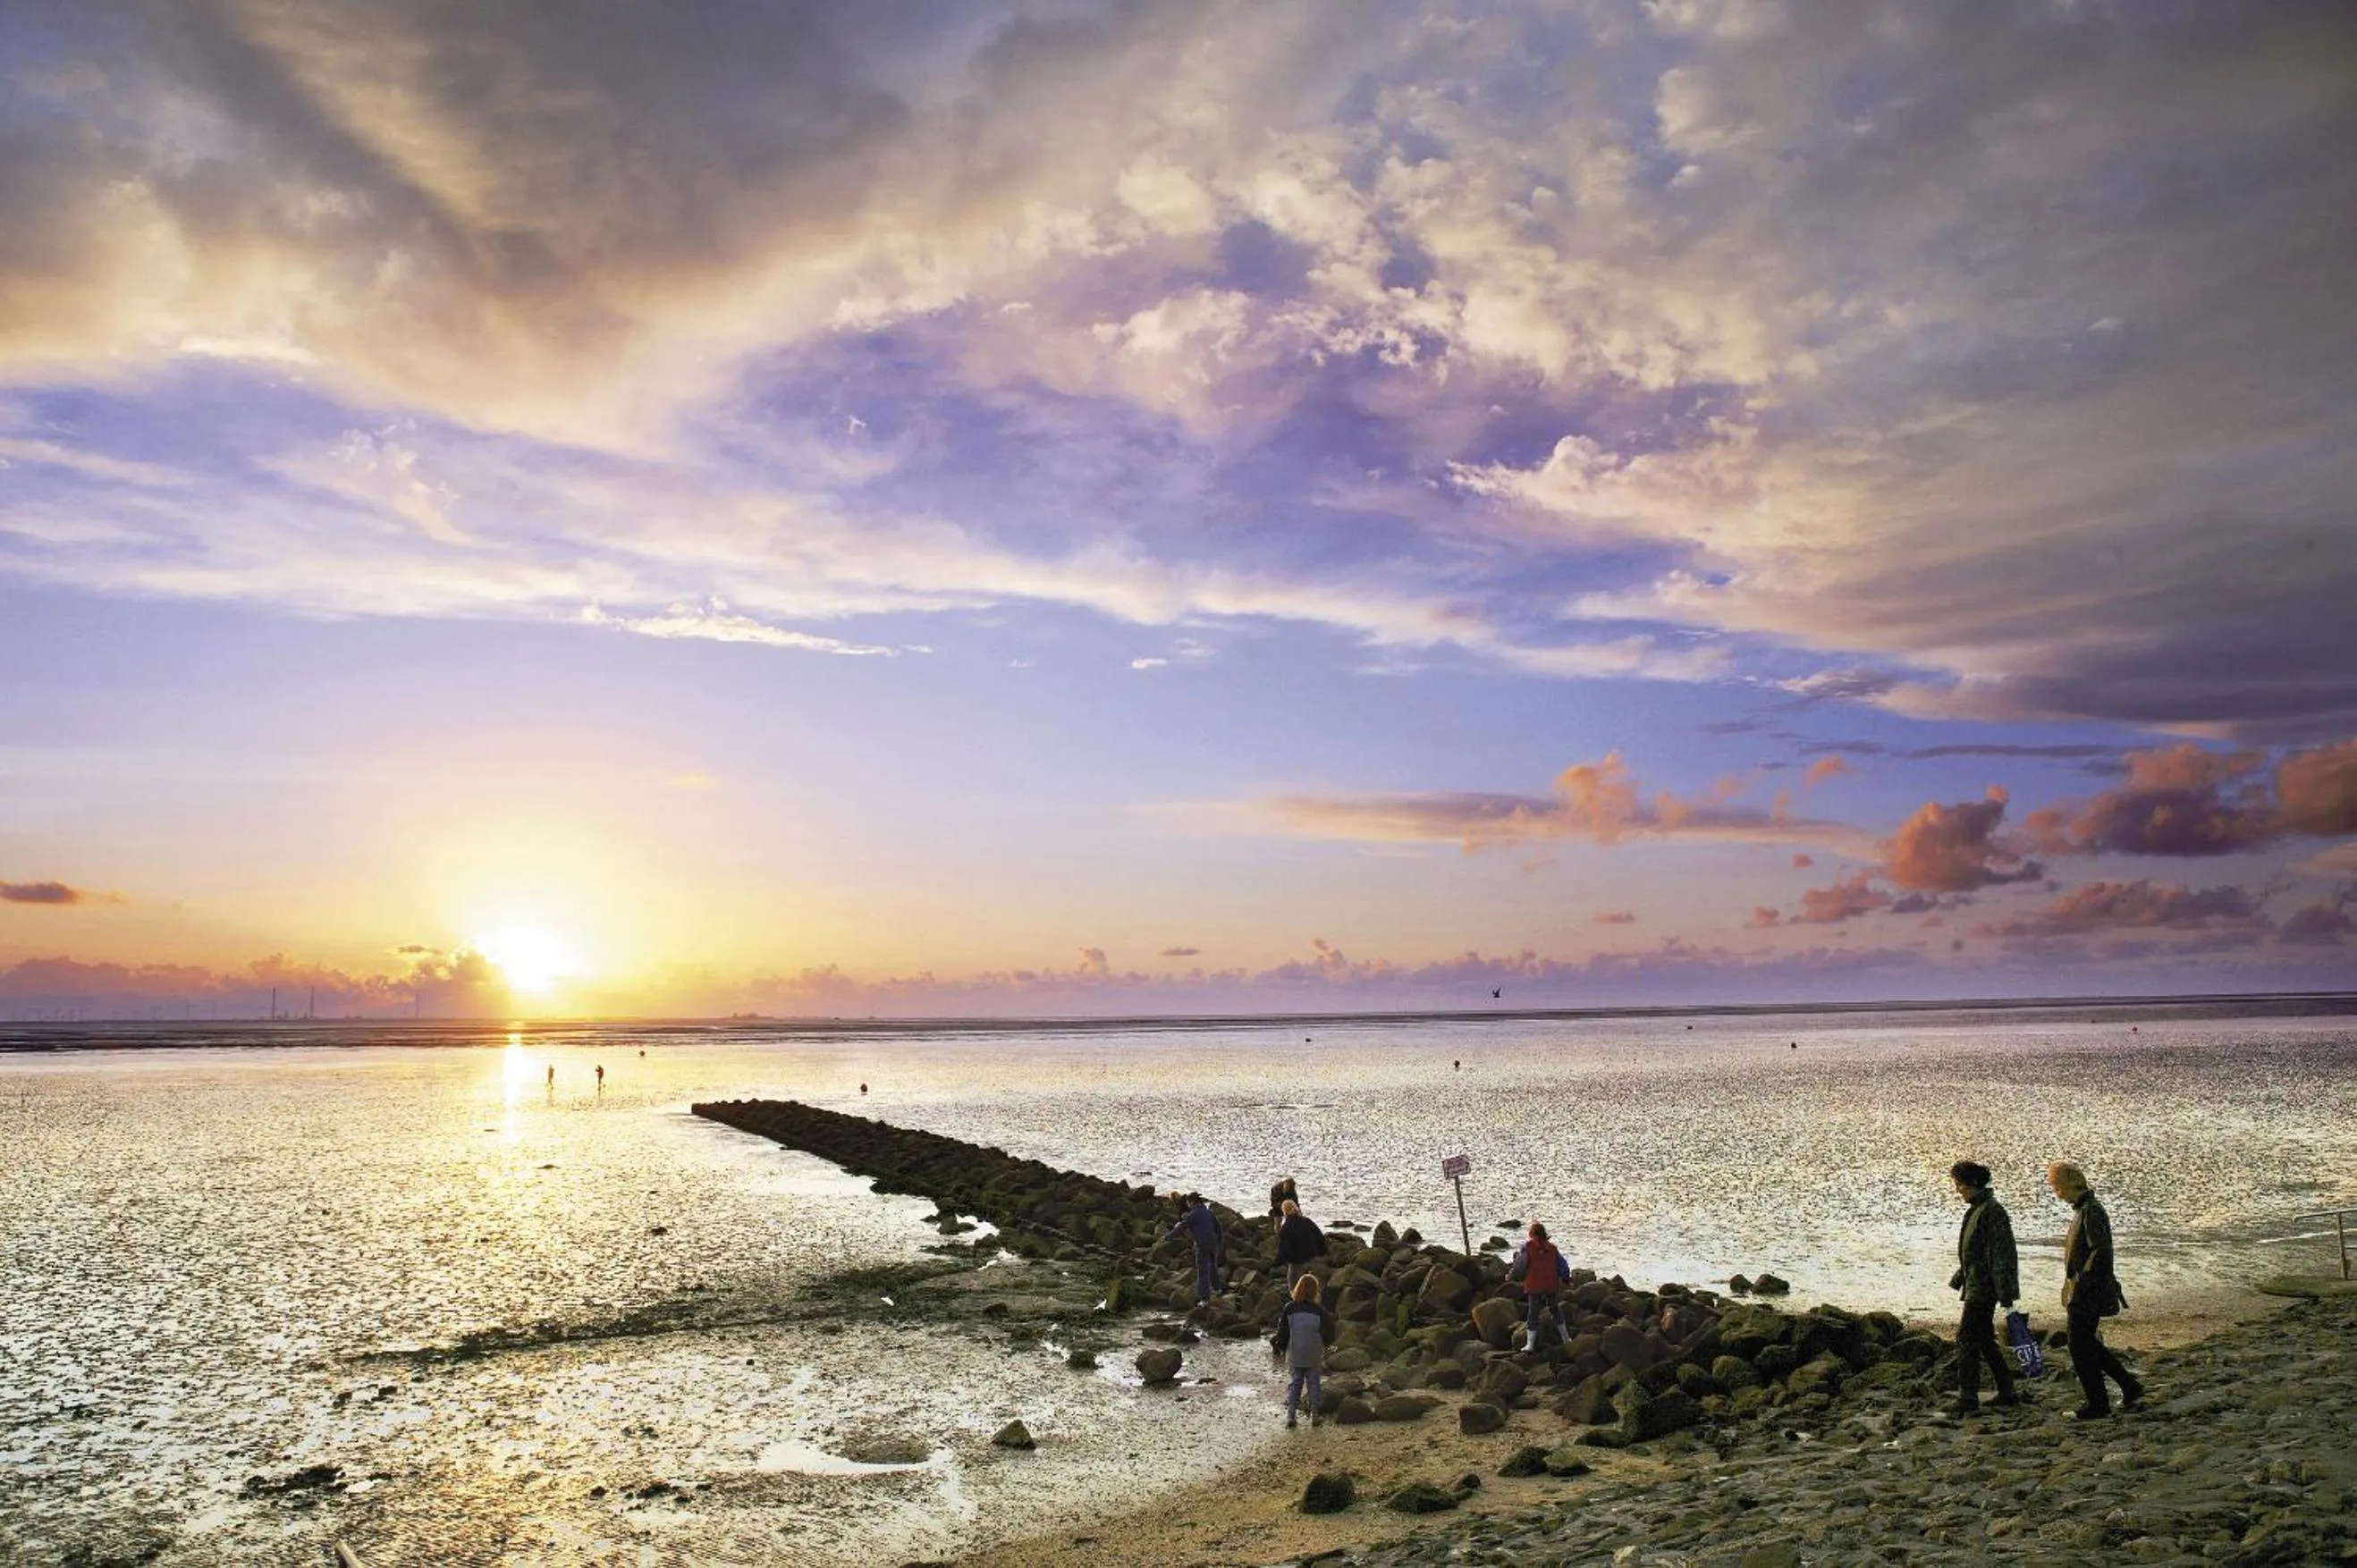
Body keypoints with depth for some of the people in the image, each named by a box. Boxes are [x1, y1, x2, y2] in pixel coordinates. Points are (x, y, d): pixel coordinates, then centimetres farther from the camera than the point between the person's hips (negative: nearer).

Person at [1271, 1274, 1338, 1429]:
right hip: (1314, 1358, -1)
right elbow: (1328, 1337, -8)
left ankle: (1290, 1414, 6)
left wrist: (1282, 1346, 13)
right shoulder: (1319, 1311, -14)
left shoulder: (1289, 1309, -11)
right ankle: (1314, 1415, 14)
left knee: (1295, 1383, 12)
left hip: (1294, 1356, 1)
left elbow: (1282, 1333, -4)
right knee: (1313, 1384, 13)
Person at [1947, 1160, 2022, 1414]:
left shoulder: (1992, 1212, -16)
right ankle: (2007, 1393, 22)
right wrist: (1959, 1277, 26)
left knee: (1966, 1338, -9)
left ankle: (1968, 1398, -6)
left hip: (1984, 1286, -10)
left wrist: (2006, 1293, -21)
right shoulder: (1975, 1210, 14)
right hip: (1976, 1284, 10)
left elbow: (2003, 1254, -19)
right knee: (1985, 1340, 15)